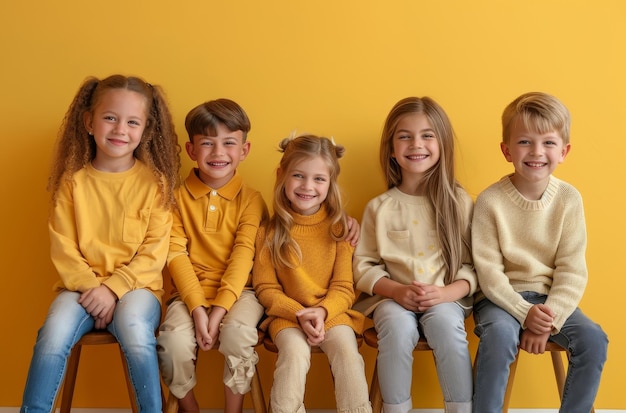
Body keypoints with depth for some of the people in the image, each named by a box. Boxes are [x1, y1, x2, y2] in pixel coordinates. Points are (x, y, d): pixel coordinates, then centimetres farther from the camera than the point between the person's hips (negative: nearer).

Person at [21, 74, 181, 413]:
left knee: (135, 332, -32)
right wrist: (90, 286, -14)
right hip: (81, 286, 2)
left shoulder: (154, 181, -1)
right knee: (53, 336, -26)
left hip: (136, 286, -1)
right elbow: (63, 249, 1)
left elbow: (154, 252, -5)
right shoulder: (73, 181, 2)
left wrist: (112, 287, -16)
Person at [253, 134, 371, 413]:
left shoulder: (339, 228, 2)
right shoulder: (270, 232, 0)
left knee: (347, 350, -27)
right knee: (295, 352, -29)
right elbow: (266, 288, 1)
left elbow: (343, 288, 1)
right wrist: (299, 314, -15)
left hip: (332, 312, 1)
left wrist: (322, 311, -19)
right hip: (287, 314, -1)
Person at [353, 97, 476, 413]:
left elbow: (472, 264, 2)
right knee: (397, 324, -32)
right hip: (393, 298, 0)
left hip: (446, 299, 0)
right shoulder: (379, 207, 4)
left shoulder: (458, 201, 3)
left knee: (446, 322, -33)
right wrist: (396, 290, -14)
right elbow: (364, 265, 3)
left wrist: (447, 292, -17)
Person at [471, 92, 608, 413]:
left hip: (551, 299, 3)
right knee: (499, 335, -32)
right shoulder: (490, 201, -11)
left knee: (593, 339, -19)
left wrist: (549, 319, -17)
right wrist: (524, 313, -22)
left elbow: (572, 270, -5)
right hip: (501, 297, -3)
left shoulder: (569, 199, -4)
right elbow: (489, 271, -11)